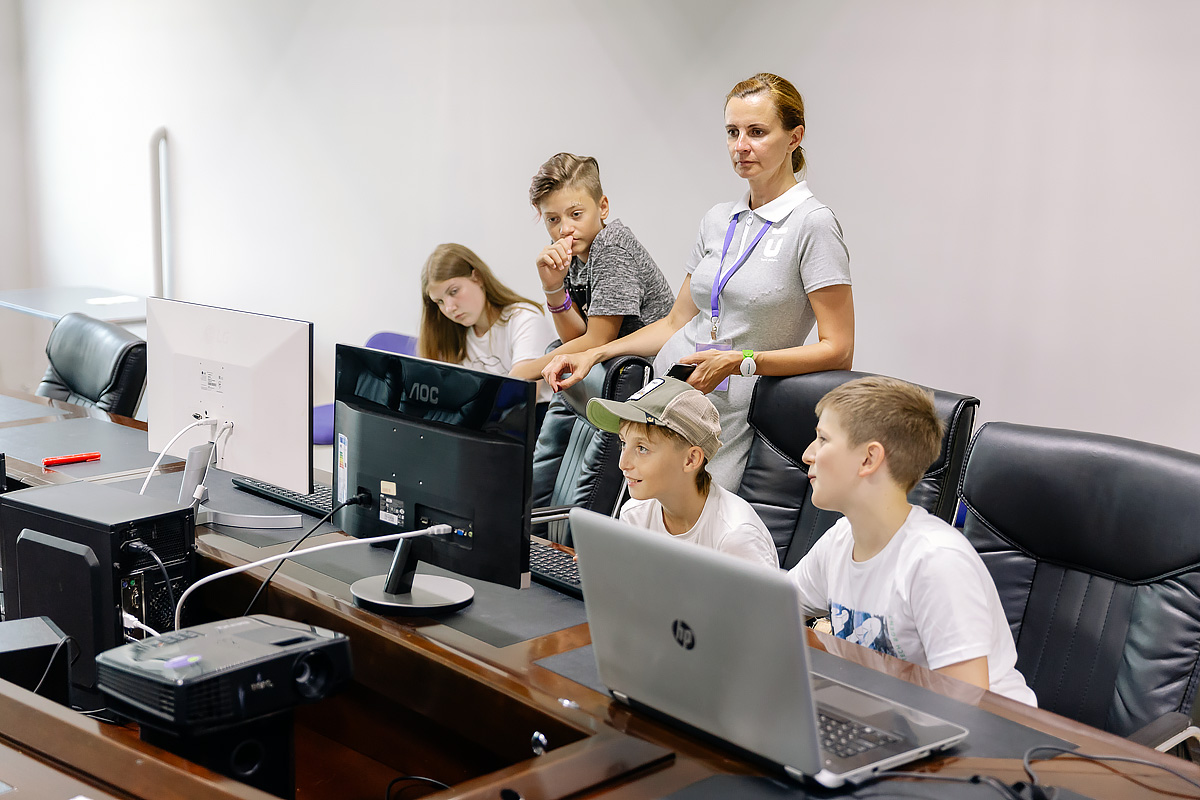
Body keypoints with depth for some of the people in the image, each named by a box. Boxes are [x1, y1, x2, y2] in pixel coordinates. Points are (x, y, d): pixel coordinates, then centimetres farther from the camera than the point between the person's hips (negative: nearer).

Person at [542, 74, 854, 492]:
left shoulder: (813, 223, -9)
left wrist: (740, 361, -22)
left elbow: (838, 350, -12)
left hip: (726, 415, -5)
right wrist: (593, 354, 6)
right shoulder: (717, 220, 11)